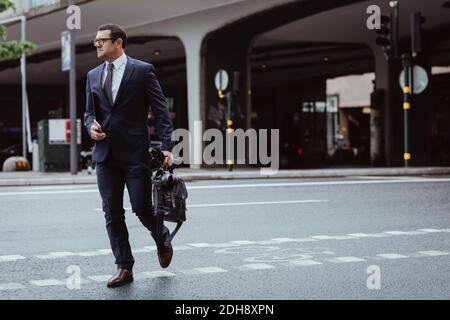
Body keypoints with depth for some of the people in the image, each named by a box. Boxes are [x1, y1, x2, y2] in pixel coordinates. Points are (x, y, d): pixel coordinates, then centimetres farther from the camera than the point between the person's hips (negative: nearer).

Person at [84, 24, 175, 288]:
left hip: (135, 153, -5)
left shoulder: (143, 70, -2)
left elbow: (161, 110, -4)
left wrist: (167, 147, -13)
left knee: (142, 208, -3)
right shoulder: (93, 75, 13)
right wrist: (91, 125, -3)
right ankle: (124, 268, 11)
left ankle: (162, 239, 29)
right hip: (106, 154, 5)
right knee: (112, 214, 3)